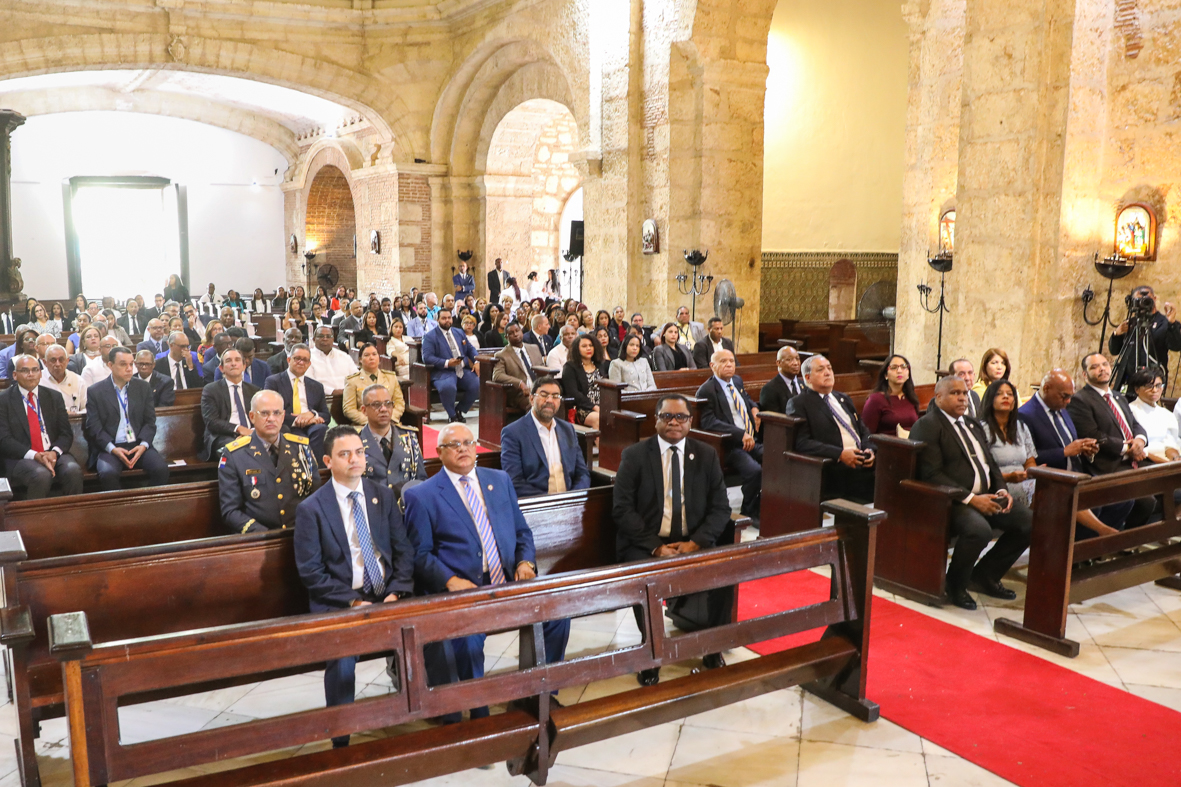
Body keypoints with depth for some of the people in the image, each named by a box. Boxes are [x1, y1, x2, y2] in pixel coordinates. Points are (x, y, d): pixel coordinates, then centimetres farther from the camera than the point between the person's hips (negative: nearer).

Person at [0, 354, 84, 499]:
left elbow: (66, 433, 10)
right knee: (41, 475, -35)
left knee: (73, 471, -29)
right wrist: (34, 455, -19)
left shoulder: (54, 397, 14)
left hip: (53, 454, 3)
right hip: (21, 458, -3)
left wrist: (55, 452, -13)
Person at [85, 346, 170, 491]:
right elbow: (94, 427, -1)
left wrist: (143, 445, -9)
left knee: (161, 468, -26)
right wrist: (113, 449, -15)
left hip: (138, 446, 2)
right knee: (108, 473, -33)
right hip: (109, 448, -2)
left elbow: (150, 421, 9)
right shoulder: (95, 391, 5)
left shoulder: (143, 388, 12)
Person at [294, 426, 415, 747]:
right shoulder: (310, 509, -2)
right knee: (342, 659, -28)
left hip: (387, 595, 3)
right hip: (340, 602, -2)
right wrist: (353, 601, -13)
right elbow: (311, 572, -4)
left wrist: (397, 593, -9)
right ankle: (341, 742, -7)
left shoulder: (383, 496, 8)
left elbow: (404, 550, 7)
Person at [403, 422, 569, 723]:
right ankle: (479, 717, -7)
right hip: (462, 590, -4)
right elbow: (421, 555, 0)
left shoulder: (500, 480, 17)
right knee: (467, 640, -31)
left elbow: (522, 531, 20)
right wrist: (451, 580, -16)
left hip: (510, 584, 4)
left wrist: (526, 561, 0)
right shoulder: (422, 496, 4)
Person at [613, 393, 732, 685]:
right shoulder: (634, 455, 1)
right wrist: (656, 546, -17)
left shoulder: (707, 455, 8)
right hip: (646, 544, -2)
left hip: (693, 543, 2)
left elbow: (720, 508, 3)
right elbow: (622, 509, -6)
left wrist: (696, 542, -14)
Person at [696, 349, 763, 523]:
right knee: (754, 471, -31)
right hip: (730, 447, -8)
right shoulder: (706, 391, -8)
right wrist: (741, 434, -26)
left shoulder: (737, 381, 18)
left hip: (751, 442, 8)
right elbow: (709, 422, -20)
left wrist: (754, 409, 15)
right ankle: (750, 513, -7)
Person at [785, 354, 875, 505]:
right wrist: (840, 454, -18)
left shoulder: (844, 399, 26)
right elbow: (802, 443, -9)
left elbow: (863, 430, 25)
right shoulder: (798, 403, 3)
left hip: (862, 460, 7)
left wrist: (869, 449, 2)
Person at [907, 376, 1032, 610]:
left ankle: (985, 575, 9)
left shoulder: (973, 425, 22)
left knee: (1030, 521, -8)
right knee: (979, 529, -35)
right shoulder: (927, 426, -7)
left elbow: (990, 463, 23)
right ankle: (955, 586, -7)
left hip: (986, 496, 9)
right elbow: (932, 474, -16)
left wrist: (1001, 490, 2)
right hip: (954, 500, -9)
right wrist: (971, 499, -20)